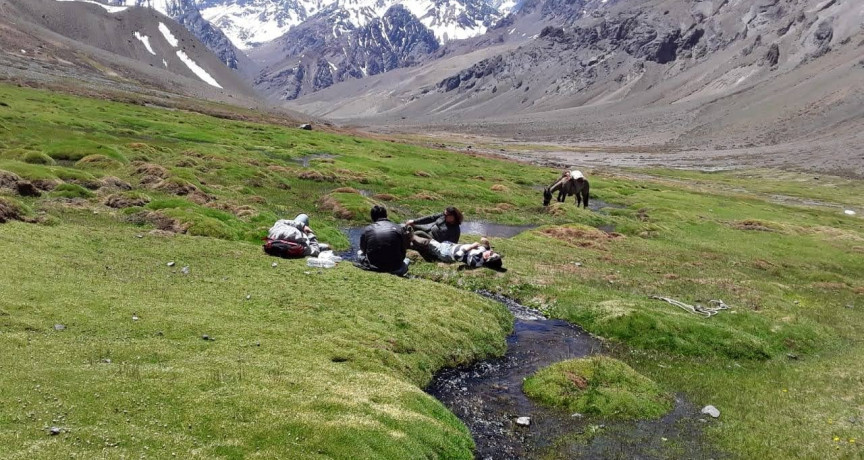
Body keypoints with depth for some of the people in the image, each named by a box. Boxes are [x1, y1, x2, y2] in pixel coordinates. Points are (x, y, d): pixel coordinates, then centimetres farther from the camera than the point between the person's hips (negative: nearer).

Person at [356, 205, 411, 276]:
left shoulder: (367, 230, 3)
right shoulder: (399, 228, 1)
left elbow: (363, 251, 14)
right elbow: (403, 253, 7)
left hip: (373, 265, 0)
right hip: (394, 269, 0)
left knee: (359, 252, 31)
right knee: (406, 260, 35)